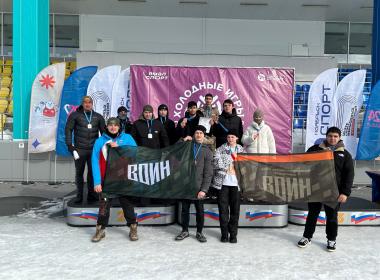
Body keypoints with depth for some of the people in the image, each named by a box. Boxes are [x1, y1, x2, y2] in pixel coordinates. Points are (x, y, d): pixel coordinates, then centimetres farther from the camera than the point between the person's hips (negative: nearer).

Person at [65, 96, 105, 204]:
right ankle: (79, 196, 16)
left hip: (93, 149, 2)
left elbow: (104, 131, 12)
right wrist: (70, 145, -8)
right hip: (79, 149, -1)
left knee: (93, 172, 3)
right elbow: (68, 129, -1)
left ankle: (91, 195, 14)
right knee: (79, 173, 6)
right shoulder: (75, 115, 2)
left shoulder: (98, 117, 9)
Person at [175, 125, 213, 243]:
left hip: (198, 186, -1)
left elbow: (208, 173, -4)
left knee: (200, 211, 9)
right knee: (185, 209, 11)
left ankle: (199, 232, 24)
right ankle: (185, 231, 27)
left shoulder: (207, 151, 2)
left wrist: (204, 189, -12)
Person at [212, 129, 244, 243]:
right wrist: (228, 169, -7)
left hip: (236, 183, 1)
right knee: (223, 209, 1)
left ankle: (233, 234, 14)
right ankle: (224, 233, 12)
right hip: (223, 182, -1)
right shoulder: (220, 149, 7)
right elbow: (217, 162, -3)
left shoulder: (241, 150, 13)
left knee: (235, 209, 3)